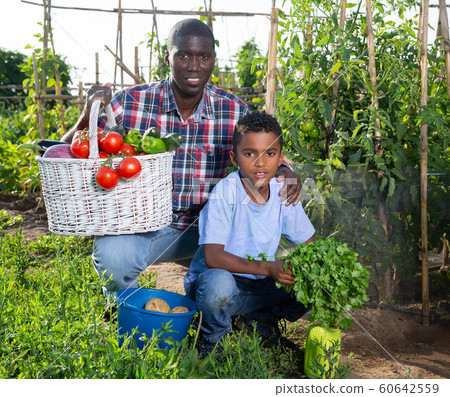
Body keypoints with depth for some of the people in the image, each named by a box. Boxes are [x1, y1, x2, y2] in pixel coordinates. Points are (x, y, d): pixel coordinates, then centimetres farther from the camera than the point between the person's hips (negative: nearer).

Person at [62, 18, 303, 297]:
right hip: (143, 228, -2)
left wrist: (282, 171, -14)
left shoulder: (234, 111, -4)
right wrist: (87, 117, -25)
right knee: (111, 254, -32)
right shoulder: (129, 104, -10)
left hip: (206, 228, 2)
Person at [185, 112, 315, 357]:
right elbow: (212, 256, -26)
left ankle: (260, 319, 13)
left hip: (260, 287, 5)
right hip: (216, 281, -5)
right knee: (218, 283, -38)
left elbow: (307, 244, 5)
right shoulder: (226, 192, -20)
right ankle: (212, 339, -5)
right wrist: (267, 268, -36)